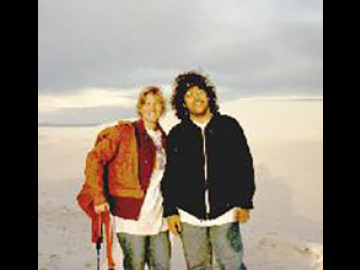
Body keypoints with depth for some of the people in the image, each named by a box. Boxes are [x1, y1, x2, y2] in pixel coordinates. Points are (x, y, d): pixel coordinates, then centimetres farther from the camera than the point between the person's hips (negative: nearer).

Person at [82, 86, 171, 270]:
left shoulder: (163, 139, 13)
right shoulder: (124, 132, -5)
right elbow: (95, 158, -12)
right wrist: (99, 198, -17)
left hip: (158, 217, 6)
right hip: (132, 214, -6)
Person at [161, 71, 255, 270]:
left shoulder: (229, 126, 3)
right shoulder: (177, 135, 4)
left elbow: (245, 165, 5)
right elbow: (170, 176, 5)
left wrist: (245, 203, 1)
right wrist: (170, 211, 1)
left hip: (225, 213, -1)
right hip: (189, 216, 1)